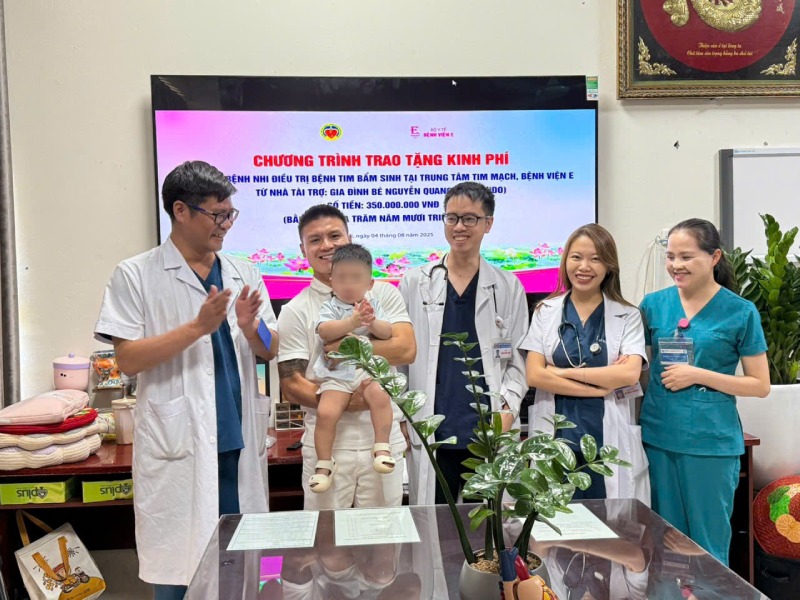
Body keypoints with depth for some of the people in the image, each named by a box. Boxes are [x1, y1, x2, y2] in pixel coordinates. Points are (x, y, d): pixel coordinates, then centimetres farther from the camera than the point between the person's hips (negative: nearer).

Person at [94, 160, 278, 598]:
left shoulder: (244, 275, 9)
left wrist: (250, 327, -11)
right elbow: (127, 360, -8)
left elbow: (269, 352, 11)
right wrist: (198, 326, -17)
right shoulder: (135, 275, -2)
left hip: (240, 441, 4)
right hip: (177, 446, -4)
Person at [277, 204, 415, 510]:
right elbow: (291, 386, -4)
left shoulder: (383, 293, 6)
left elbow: (406, 349, -7)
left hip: (385, 439, 1)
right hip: (327, 443, -1)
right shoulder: (295, 311, 1)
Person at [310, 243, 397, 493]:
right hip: (337, 374, -1)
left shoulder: (373, 305, 13)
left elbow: (387, 333, 2)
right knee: (326, 412, -20)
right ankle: (324, 463, -2)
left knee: (381, 396, -29)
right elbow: (324, 331, -15)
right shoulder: (331, 306, 4)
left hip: (369, 370, 1)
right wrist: (352, 322, -25)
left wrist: (372, 323, -18)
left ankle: (382, 447, -14)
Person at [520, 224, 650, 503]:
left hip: (609, 437, 0)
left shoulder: (627, 316, 5)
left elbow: (630, 374, -9)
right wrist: (601, 386, -8)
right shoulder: (545, 312, 7)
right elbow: (534, 375, -3)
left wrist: (563, 372, -7)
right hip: (555, 435, 1)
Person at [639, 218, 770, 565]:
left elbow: (761, 386, -2)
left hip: (711, 442, -3)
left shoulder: (740, 312, -3)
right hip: (658, 437, 3)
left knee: (708, 545, 8)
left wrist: (699, 375, -12)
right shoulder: (653, 304, 5)